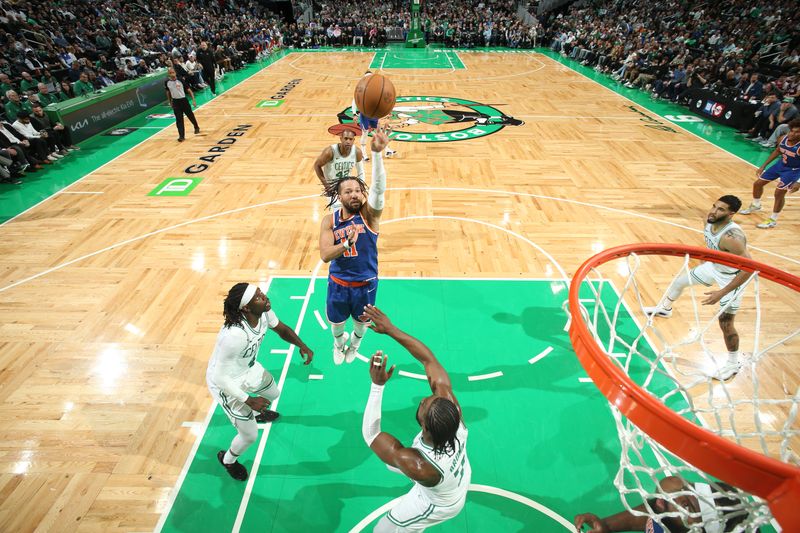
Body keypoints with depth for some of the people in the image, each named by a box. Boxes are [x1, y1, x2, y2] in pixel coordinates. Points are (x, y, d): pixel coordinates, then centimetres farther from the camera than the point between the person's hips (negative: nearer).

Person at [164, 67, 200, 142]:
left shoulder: (180, 80, -10)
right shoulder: (167, 82, -2)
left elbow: (189, 90, -6)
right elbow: (168, 92, 13)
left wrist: (193, 100, -12)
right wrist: (170, 102, 16)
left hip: (183, 100, -2)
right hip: (175, 102, 2)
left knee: (190, 116, 14)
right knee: (179, 120, -1)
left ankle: (196, 127, 43)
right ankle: (181, 136, 2)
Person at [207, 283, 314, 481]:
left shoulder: (263, 311, -22)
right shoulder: (234, 335, -43)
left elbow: (281, 328, -1)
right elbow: (220, 377, -32)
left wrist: (302, 345, -17)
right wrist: (248, 400, -26)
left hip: (249, 368, 7)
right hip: (226, 383, -7)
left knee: (273, 393, 30)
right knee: (250, 436, 5)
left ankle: (257, 413, 67)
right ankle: (228, 460, 41)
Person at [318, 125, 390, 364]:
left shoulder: (369, 213, -17)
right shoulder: (330, 220, -12)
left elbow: (378, 187, -37)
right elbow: (325, 255, -21)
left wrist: (377, 152, -51)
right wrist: (347, 243, -39)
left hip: (365, 283, -1)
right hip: (338, 282, 1)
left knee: (361, 322, 23)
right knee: (336, 322, 23)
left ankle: (354, 344, 60)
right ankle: (338, 344, 60)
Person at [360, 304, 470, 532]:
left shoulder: (415, 464, -47)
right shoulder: (450, 406, -38)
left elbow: (369, 433, -32)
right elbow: (429, 359, -31)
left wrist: (377, 385, -38)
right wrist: (390, 329, -33)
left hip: (439, 504, -5)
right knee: (395, 464, 32)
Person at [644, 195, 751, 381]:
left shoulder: (732, 237, -39)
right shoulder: (709, 220, -15)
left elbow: (749, 268, -38)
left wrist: (721, 293, -37)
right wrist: (705, 258, 21)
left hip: (732, 278, -8)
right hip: (713, 266, 8)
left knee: (725, 323, -1)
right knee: (680, 280, 24)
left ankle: (734, 363, 22)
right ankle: (664, 309, 53)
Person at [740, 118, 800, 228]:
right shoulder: (783, 138, -14)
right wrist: (763, 166, 9)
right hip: (781, 165, 7)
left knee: (779, 193, -12)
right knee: (758, 183, 13)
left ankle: (773, 220, 5)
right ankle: (755, 206, 39)